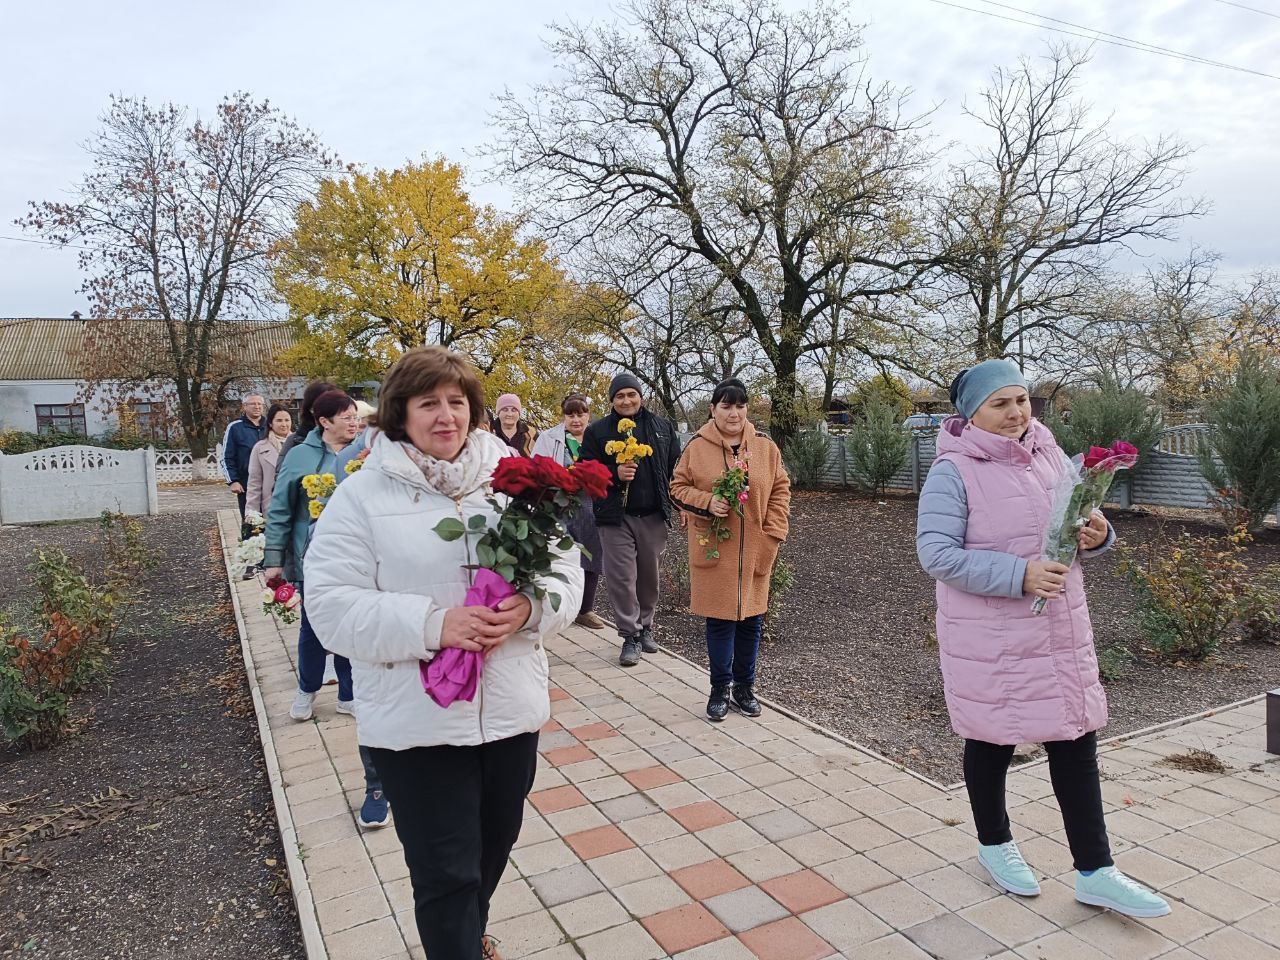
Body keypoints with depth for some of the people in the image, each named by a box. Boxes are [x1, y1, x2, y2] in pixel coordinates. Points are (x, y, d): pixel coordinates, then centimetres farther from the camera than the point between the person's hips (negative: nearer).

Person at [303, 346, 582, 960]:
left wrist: (530, 607, -18)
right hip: (415, 721, -4)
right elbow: (331, 605, -11)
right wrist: (432, 625, -23)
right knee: (445, 873, 5)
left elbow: (566, 570, 4)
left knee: (495, 844, 24)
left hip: (511, 709, 4)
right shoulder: (363, 495, -6)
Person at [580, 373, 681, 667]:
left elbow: (676, 467, 13)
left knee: (649, 574, 11)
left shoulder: (662, 428, 10)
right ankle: (630, 635, 7)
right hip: (616, 516, -2)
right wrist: (615, 474, -16)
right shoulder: (597, 431, 3)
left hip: (654, 516, 2)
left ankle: (645, 626, 29)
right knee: (621, 576, -4)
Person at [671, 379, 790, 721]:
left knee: (751, 618, 9)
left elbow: (780, 490, 7)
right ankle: (720, 689, 20)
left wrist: (773, 533, -2)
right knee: (719, 619, 4)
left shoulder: (765, 447, 4)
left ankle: (744, 686, 26)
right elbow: (678, 487, 3)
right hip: (714, 548, -2)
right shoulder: (697, 447, -1)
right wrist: (707, 502, -16)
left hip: (754, 550, 2)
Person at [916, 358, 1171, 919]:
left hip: (1061, 630, 6)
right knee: (992, 741, 12)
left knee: (1076, 741, 9)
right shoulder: (953, 472, -14)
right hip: (988, 636, -5)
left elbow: (1081, 524, 15)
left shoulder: (1051, 457, 6)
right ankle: (994, 844, 35)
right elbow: (936, 552, -21)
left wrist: (1096, 534, -9)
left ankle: (1094, 872, 23)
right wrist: (1019, 575, -27)